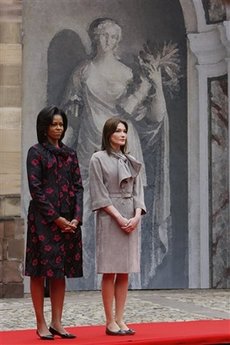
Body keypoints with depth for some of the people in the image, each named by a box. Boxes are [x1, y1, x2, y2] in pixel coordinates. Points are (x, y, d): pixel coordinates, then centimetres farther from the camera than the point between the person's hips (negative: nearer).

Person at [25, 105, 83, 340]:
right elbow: (35, 189, -9)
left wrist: (76, 217, -4)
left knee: (61, 271, 7)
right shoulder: (36, 152, -2)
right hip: (43, 220, -5)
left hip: (69, 220, 5)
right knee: (40, 271, -2)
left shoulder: (70, 154, 14)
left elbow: (78, 187, 10)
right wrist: (56, 218, -13)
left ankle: (56, 322, 12)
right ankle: (41, 324, 3)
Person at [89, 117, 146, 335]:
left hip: (131, 219, 5)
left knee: (124, 273, 5)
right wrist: (119, 217, -15)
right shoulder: (98, 159, -1)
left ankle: (120, 320, 9)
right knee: (110, 272, -4)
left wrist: (136, 216, -6)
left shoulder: (131, 161, 15)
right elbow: (99, 194, -7)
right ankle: (110, 322, 0)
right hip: (110, 218, -5)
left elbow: (137, 191, 11)